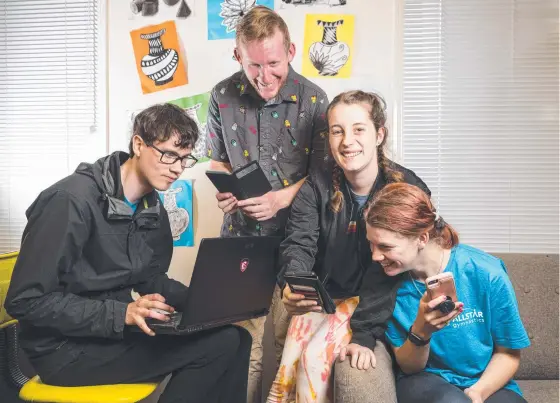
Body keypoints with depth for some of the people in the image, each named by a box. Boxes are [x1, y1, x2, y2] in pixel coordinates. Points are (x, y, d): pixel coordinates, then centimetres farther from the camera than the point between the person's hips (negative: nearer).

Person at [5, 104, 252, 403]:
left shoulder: (152, 209, 5)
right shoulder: (72, 199, -20)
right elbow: (26, 300, -21)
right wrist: (121, 314, -29)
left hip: (116, 328, 8)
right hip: (66, 346, -8)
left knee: (236, 338, -5)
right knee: (219, 344, -22)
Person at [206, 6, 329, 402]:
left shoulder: (313, 99, -7)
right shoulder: (223, 96, 0)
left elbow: (321, 173, -3)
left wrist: (281, 198, -19)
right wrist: (223, 190, -8)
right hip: (241, 233, 2)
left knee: (292, 341, 4)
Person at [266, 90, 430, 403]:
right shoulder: (317, 187, -2)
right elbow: (299, 245, -13)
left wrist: (365, 334, -23)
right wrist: (292, 286, -35)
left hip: (376, 305, -2)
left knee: (315, 357, -22)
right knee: (289, 365, -19)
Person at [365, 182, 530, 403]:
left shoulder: (486, 273, -16)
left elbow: (508, 354, -2)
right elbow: (408, 366, -5)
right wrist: (420, 333, -25)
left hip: (488, 384, 1)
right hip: (425, 379, 0)